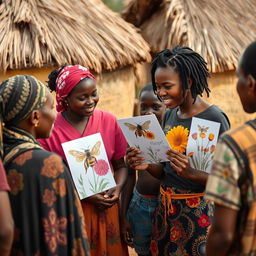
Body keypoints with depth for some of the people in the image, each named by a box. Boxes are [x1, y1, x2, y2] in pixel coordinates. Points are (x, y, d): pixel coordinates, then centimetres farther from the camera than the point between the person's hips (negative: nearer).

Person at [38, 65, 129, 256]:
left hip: (106, 209, 3)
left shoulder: (109, 121, -2)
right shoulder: (49, 130, -13)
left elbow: (120, 165, 8)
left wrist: (118, 188, -12)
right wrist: (83, 196, -17)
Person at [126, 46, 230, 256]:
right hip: (166, 207, 7)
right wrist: (147, 165, -7)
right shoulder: (169, 115, 7)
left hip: (199, 212, -6)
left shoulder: (214, 118, -14)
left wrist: (192, 173, -29)